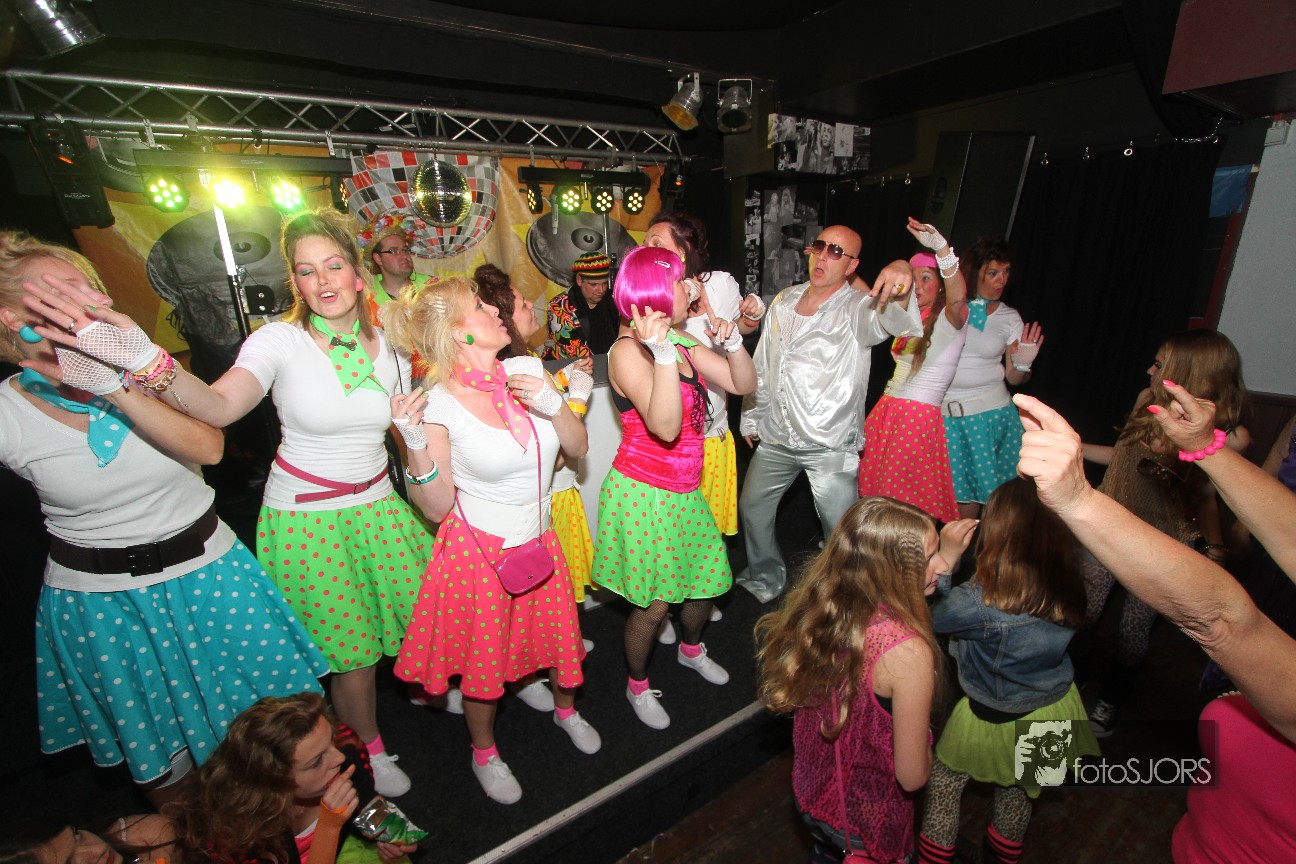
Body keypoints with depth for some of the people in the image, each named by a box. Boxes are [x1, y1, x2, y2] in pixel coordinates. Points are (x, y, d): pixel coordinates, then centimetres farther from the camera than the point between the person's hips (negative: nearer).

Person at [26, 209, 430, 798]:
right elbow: (219, 407, -32)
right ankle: (370, 749, 38)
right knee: (350, 647, 9)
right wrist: (148, 359, -48)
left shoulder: (387, 341, -2)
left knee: (419, 616, 15)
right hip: (306, 516, -3)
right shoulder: (279, 340, -14)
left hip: (378, 505, 4)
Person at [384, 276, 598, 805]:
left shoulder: (527, 370, -6)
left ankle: (565, 709, 55)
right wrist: (415, 446, -27)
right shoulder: (439, 403, -17)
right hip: (480, 550, -4)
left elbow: (577, 448, -1)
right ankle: (485, 752, 47)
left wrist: (552, 404, -18)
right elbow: (437, 507, -13)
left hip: (538, 541, 4)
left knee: (559, 635, 21)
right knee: (484, 660, 16)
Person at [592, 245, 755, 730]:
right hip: (643, 493, -7)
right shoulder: (628, 350, -18)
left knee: (706, 581, 20)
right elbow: (665, 427, -30)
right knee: (654, 604, 5)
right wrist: (662, 354, -37)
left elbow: (744, 384, 8)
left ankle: (691, 649, 52)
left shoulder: (681, 343, 6)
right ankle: (637, 686, 35)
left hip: (684, 491, 8)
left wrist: (731, 341, -8)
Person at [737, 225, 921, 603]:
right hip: (776, 438, 6)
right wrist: (750, 418, 16)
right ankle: (766, 579, 42)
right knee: (752, 508, 17)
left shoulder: (857, 308, -10)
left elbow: (898, 320, -34)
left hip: (830, 445, -5)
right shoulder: (784, 300, 6)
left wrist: (902, 276, -56)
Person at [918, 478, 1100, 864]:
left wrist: (947, 557, -21)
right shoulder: (1067, 586, -19)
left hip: (997, 717, -6)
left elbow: (927, 616, -22)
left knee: (943, 783, 19)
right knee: (1016, 791, 30)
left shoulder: (982, 601, -38)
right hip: (1055, 710, 6)